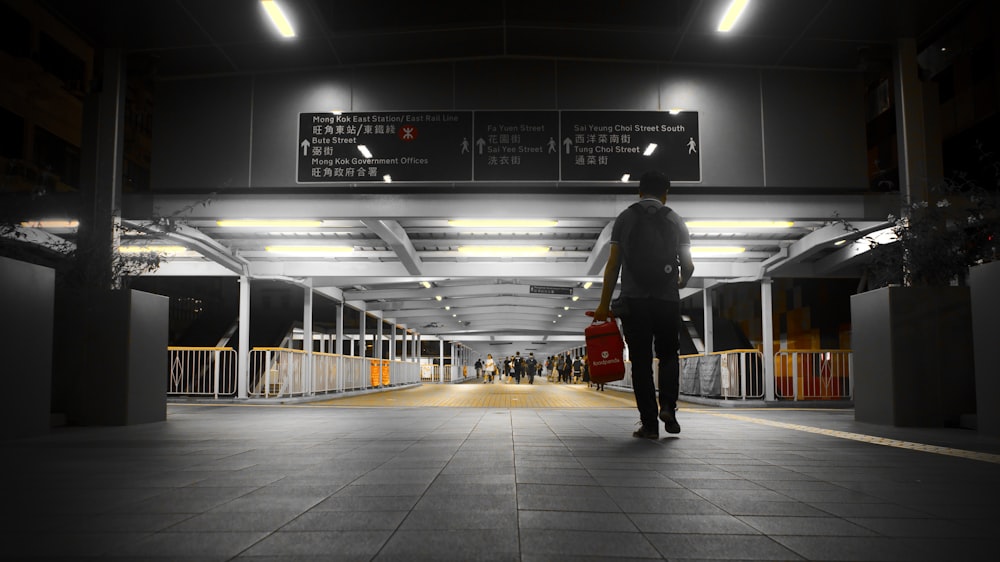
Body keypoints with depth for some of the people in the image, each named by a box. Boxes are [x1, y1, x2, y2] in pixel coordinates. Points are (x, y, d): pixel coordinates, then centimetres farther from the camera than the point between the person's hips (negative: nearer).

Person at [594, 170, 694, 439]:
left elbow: (613, 264, 1)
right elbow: (688, 265, 4)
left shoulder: (624, 218, 6)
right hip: (667, 300, 0)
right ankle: (668, 405, -2)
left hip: (634, 301, 0)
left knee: (641, 362, 5)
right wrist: (680, 283, 27)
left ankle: (649, 423, 3)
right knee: (668, 355, 18)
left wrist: (604, 304, 4)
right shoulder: (675, 220, 6)